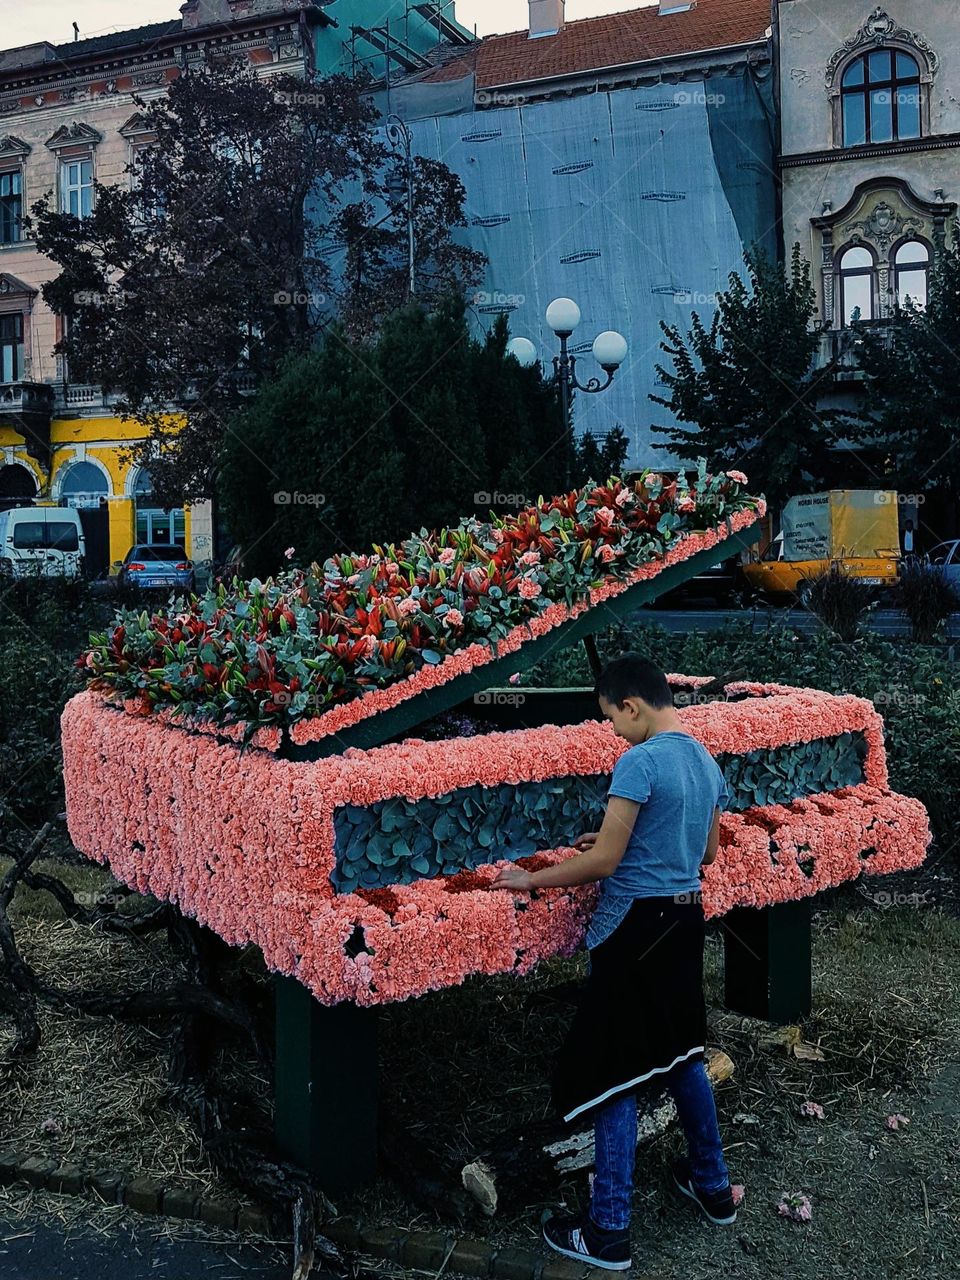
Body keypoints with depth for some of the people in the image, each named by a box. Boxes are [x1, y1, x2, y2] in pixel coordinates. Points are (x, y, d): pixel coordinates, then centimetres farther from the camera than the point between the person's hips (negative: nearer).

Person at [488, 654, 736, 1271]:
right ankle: (713, 1186, 37)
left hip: (636, 926, -8)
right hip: (687, 917, 8)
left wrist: (530, 880, -7)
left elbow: (604, 861, -19)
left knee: (614, 1074, 1)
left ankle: (609, 1233, 9)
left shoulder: (639, 762, -19)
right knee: (681, 1053, 23)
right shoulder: (707, 761, 7)